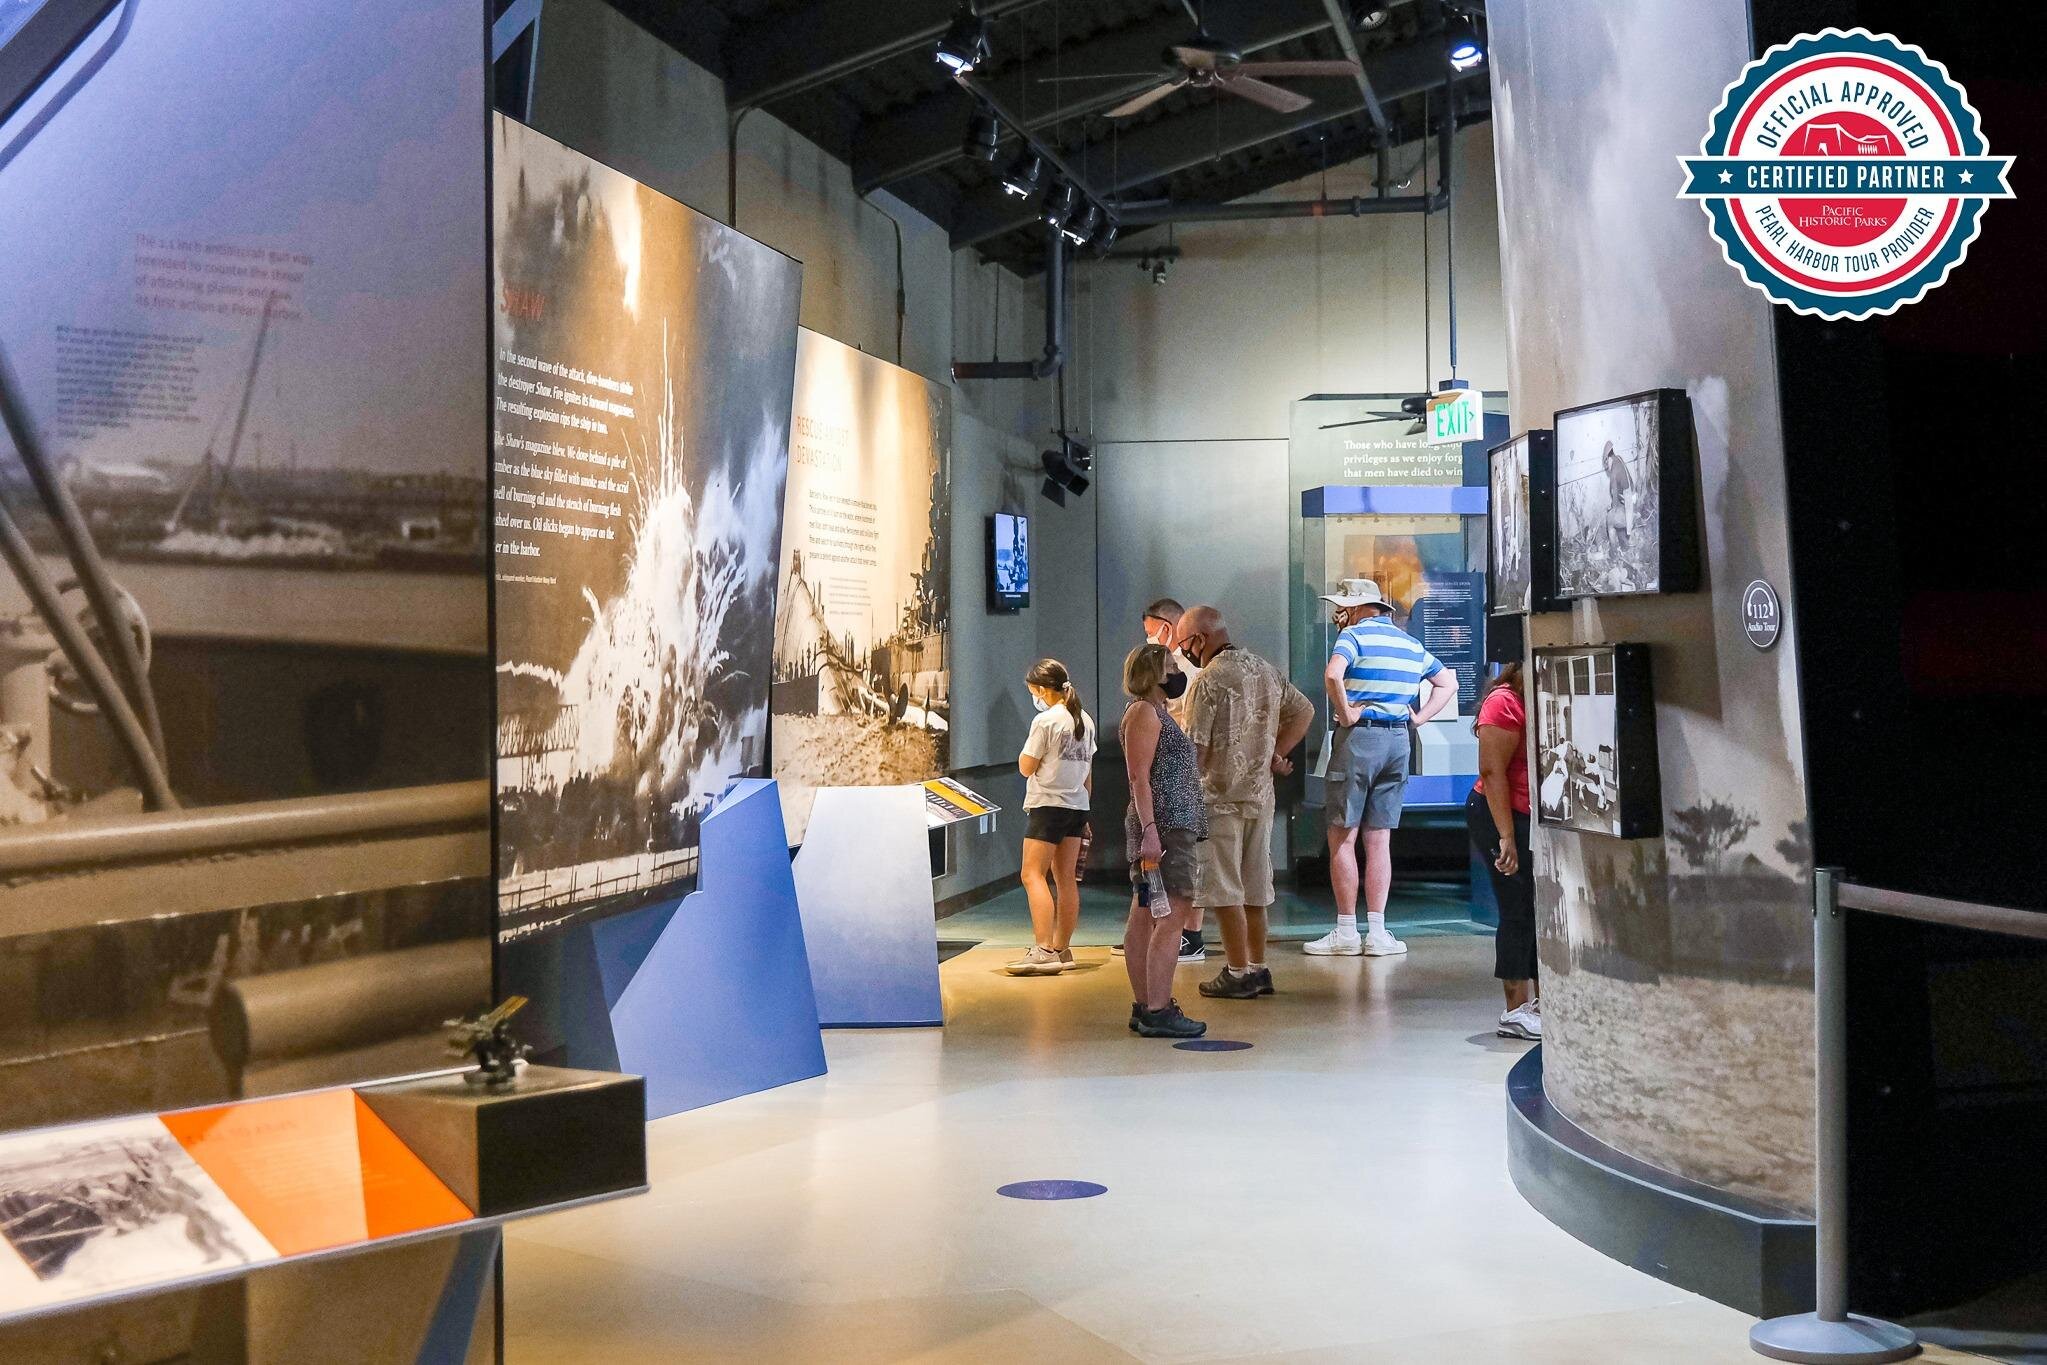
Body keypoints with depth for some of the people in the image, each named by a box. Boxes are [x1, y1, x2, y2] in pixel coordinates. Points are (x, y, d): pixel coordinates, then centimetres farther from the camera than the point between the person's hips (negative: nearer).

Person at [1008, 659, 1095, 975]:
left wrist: (1030, 744, 4)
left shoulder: (1045, 721, -13)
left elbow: (1026, 768, -9)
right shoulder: (1085, 720, 11)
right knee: (1066, 878, 12)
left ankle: (1044, 951, -20)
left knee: (1033, 875, -9)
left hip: (1047, 805, -8)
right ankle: (1062, 949, 17)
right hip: (1077, 807, 8)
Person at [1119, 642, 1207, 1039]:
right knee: (1172, 915, -13)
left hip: (1170, 828, 11)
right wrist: (1150, 829, -25)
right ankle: (1157, 1011, -15)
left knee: (1144, 918, 10)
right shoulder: (1144, 712, -10)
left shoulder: (1155, 712, 22)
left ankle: (1144, 1007, 13)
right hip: (1165, 827, -11)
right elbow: (1139, 776, -18)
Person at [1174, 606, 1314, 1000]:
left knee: (1223, 889, 1)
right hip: (1261, 795, 7)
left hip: (1220, 798, -7)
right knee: (1254, 886, 14)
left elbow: (1195, 749, -17)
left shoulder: (1209, 681, -15)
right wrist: (1275, 755, 13)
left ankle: (1237, 974, 4)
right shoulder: (1267, 671, 8)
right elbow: (1305, 710, 17)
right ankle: (1258, 969, 19)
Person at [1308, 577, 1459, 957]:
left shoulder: (1355, 634, -6)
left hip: (1358, 738, -7)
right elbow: (1447, 682, 24)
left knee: (1342, 837, 0)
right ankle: (1376, 932, 7)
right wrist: (1419, 717, 14)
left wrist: (1346, 714, -13)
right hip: (1397, 741, 7)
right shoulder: (1411, 643, 16)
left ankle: (1346, 932, 1)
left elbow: (1333, 674, -25)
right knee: (1379, 840, 9)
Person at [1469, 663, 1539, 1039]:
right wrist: (1506, 837, -22)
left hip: (1539, 821, 8)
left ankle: (1541, 1002, 18)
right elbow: (1492, 772, -19)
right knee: (1519, 911, -6)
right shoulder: (1506, 702, -13)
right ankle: (1516, 1011, 0)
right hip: (1503, 816, -8)